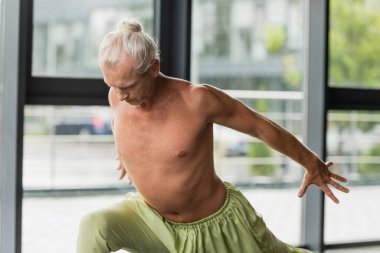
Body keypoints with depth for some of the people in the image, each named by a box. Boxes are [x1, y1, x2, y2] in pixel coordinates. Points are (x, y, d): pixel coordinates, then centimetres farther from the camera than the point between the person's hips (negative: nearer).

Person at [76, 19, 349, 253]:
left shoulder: (198, 99, -28)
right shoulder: (119, 95, -15)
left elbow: (261, 126, -14)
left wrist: (312, 163, -2)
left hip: (215, 224, -2)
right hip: (151, 218, 3)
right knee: (94, 227, -26)